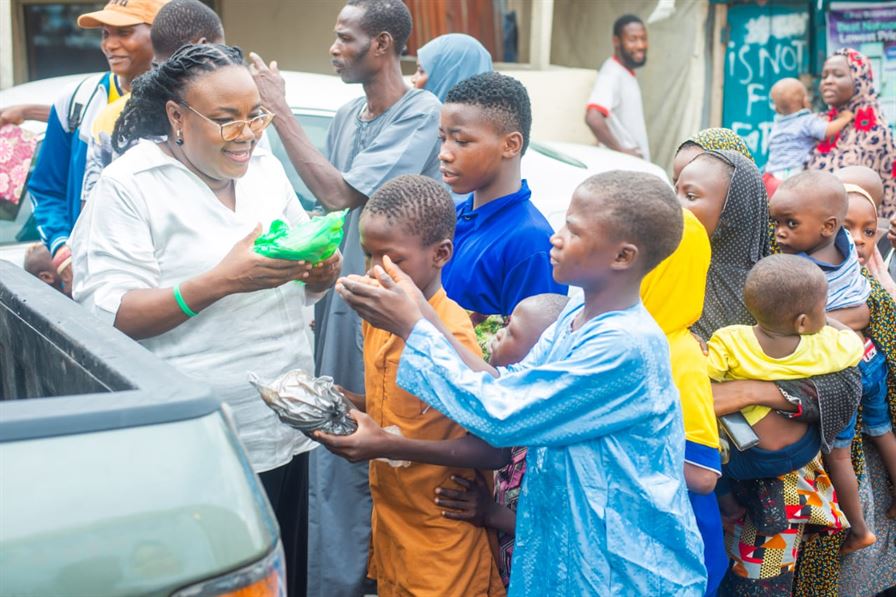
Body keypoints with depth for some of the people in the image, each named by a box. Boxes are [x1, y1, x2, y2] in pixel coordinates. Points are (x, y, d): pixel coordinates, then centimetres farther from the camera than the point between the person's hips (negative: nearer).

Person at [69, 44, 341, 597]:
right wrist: (223, 280, -25)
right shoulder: (129, 186, -9)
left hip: (286, 430, 6)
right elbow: (107, 316, -17)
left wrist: (322, 271, -6)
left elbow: (303, 285, 18)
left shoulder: (267, 168, 10)